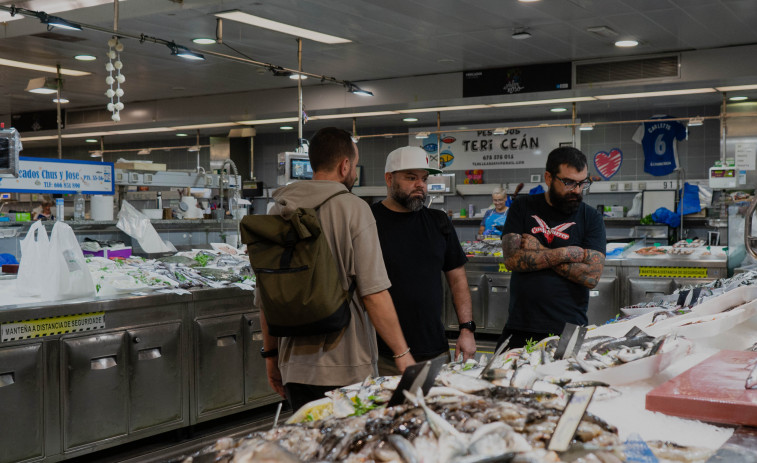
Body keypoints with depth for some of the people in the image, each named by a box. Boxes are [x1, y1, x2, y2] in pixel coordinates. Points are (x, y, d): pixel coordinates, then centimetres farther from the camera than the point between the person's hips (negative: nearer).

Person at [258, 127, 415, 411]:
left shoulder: (278, 210, 7)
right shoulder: (353, 209, -9)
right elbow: (374, 293, -15)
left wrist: (271, 354, 20)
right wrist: (402, 354, -8)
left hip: (295, 366, 5)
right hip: (346, 367, -5)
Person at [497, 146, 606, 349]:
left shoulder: (591, 218, 2)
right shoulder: (522, 208, 6)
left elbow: (592, 276, -11)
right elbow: (512, 259, -8)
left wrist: (539, 252, -9)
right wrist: (568, 254, -10)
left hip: (568, 331, -1)